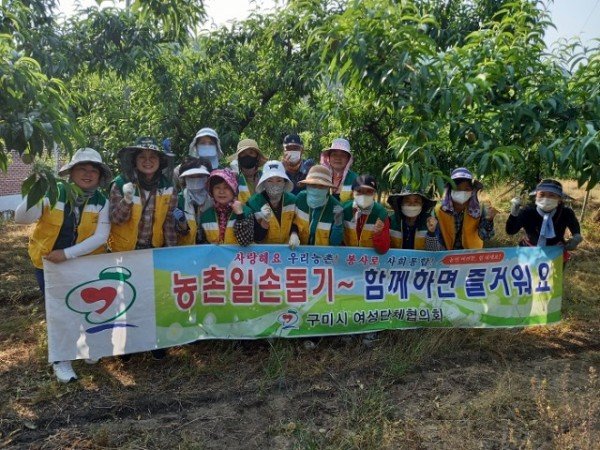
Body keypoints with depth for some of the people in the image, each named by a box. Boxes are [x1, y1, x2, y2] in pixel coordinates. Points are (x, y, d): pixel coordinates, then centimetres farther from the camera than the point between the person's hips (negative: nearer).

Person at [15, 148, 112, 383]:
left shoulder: (102, 202, -11)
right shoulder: (53, 194, -13)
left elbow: (100, 237, -18)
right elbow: (21, 218, -20)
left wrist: (68, 253, -24)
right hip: (48, 263, -1)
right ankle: (61, 359, 27)